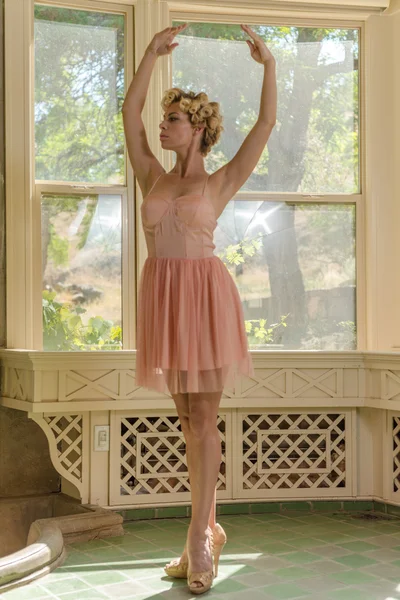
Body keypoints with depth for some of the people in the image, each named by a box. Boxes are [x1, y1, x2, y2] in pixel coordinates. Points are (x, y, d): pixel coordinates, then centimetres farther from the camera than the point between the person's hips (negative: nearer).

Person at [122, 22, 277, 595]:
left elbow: (266, 124, 0)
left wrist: (268, 63, -2)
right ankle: (208, 530, 19)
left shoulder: (220, 183, 4)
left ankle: (199, 537, 1)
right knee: (188, 418, 9)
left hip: (204, 295, -4)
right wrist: (153, 51, 10)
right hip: (162, 296, 4)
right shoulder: (153, 178, 14)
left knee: (203, 418, -3)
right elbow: (130, 113, 11)